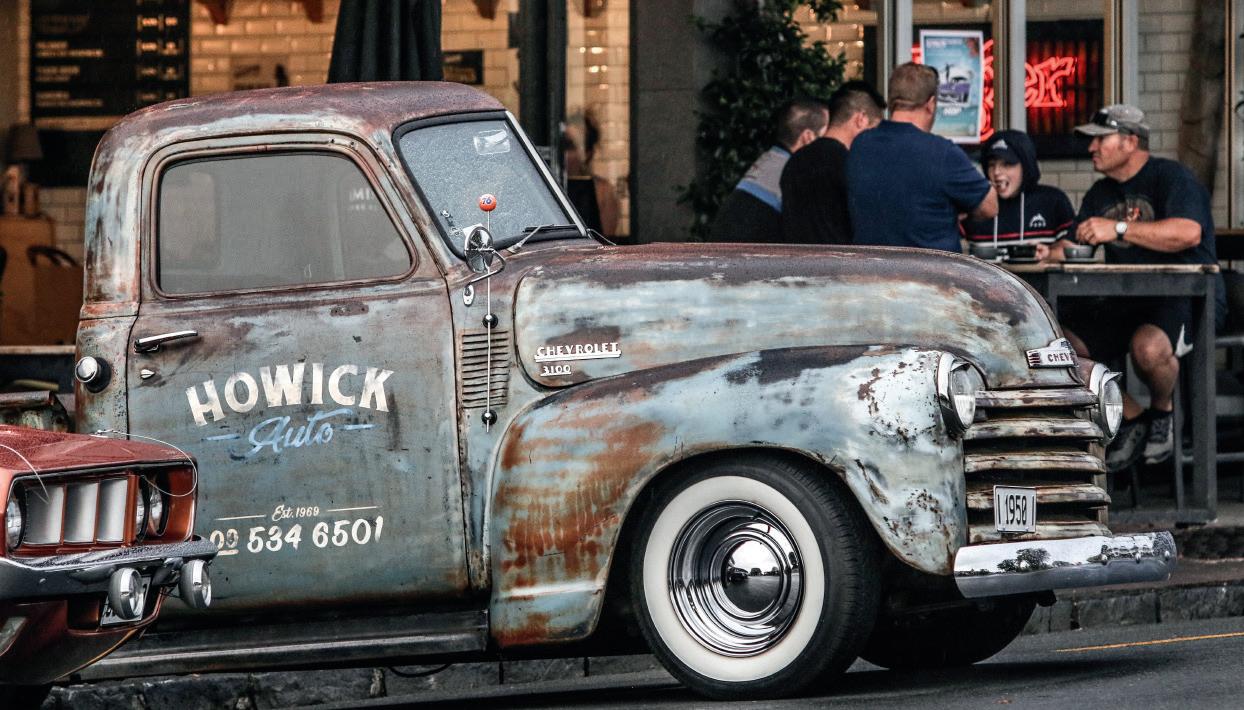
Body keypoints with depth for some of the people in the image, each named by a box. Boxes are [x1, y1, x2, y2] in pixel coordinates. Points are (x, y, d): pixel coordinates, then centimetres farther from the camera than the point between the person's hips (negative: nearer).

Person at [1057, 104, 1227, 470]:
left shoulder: (1170, 176, -8)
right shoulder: (1100, 194, 17)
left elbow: (1188, 233, -26)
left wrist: (1119, 229, -30)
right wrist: (1054, 253, -9)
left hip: (1184, 298, -8)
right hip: (1125, 301, 8)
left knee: (1148, 347, -39)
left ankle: (1163, 409, -4)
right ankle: (1130, 418, 3)